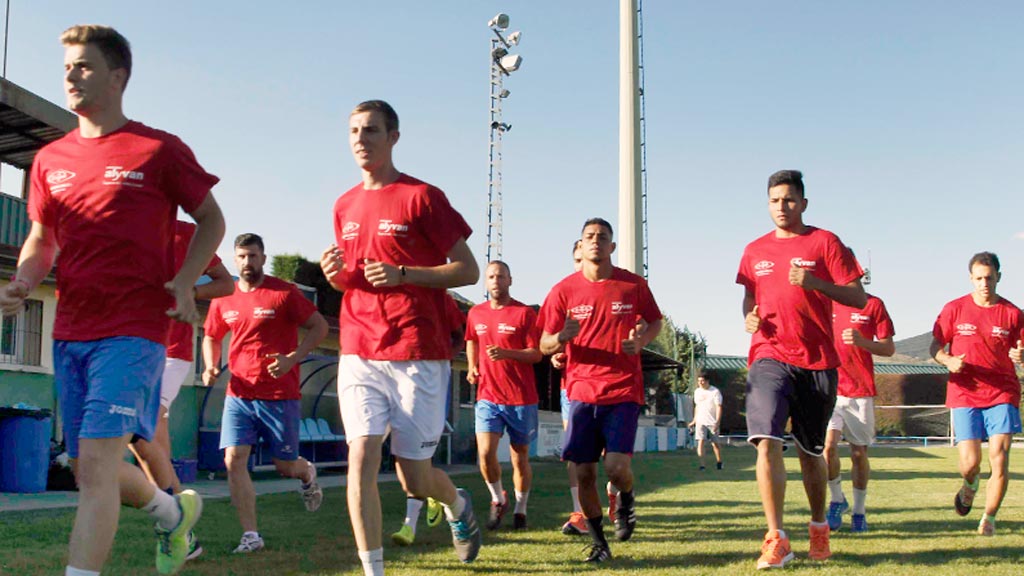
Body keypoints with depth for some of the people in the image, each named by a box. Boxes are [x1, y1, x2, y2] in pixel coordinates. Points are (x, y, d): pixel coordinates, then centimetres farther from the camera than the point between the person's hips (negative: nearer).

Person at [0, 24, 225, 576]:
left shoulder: (160, 150, -3)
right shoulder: (50, 159, 11)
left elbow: (211, 220, 6)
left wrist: (185, 279, -9)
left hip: (133, 329, -6)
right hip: (70, 332, 6)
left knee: (96, 460, -16)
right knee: (89, 468, 14)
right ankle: (175, 511, 41)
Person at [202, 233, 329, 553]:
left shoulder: (284, 292, -6)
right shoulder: (223, 299, 7)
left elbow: (319, 326, -5)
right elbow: (211, 337, 21)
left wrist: (292, 358, -18)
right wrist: (211, 368, 1)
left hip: (280, 396, -3)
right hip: (239, 394, 3)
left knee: (285, 466, 7)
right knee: (234, 460, -10)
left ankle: (307, 473, 45)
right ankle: (251, 535, -2)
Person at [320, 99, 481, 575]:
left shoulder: (422, 197, -4)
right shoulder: (345, 206, 14)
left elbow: (468, 271, -5)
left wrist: (402, 275, -17)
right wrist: (336, 275, 1)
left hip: (417, 356, -4)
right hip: (359, 353, 5)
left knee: (414, 479, 3)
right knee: (361, 457, -9)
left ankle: (458, 504, 38)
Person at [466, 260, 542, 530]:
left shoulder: (525, 313, -5)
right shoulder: (476, 313, 9)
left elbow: (537, 354, -9)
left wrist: (506, 353, -24)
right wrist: (472, 367, 9)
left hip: (521, 398, -2)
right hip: (488, 396, 3)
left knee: (520, 457, 7)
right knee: (485, 453, -11)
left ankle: (520, 510, 24)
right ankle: (498, 499, 14)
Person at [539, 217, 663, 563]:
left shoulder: (634, 285, 2)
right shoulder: (564, 290, 2)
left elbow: (655, 321, 17)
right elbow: (544, 345, 5)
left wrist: (641, 341, -5)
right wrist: (561, 338, -19)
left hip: (623, 391, -1)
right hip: (581, 391, 1)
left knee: (616, 466, -14)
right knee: (584, 473, 0)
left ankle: (626, 501, 23)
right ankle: (598, 542, 20)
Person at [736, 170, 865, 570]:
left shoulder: (824, 242, 2)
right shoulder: (755, 250, 13)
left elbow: (859, 298, -2)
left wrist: (816, 283, -18)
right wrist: (749, 317, 1)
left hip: (817, 361, -1)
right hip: (769, 356, 1)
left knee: (811, 452, 10)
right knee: (767, 442, -18)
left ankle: (819, 528, 33)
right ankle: (776, 539, -14)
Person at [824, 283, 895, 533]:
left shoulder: (873, 304, 2)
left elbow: (889, 348, 2)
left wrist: (862, 341, -16)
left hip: (861, 390, 0)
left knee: (859, 452, 5)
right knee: (828, 445, -14)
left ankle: (859, 512, 21)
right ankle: (837, 500, 9)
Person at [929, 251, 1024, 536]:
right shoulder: (954, 309, 3)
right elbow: (935, 347, 8)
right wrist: (949, 361, -14)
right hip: (965, 395, -1)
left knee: (999, 459, -9)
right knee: (970, 463, -7)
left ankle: (989, 519, 11)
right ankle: (970, 488, 31)